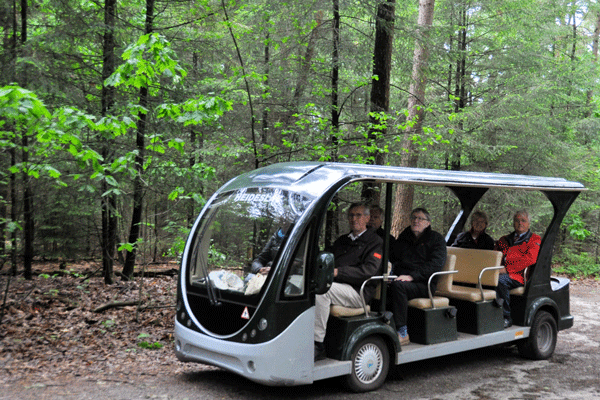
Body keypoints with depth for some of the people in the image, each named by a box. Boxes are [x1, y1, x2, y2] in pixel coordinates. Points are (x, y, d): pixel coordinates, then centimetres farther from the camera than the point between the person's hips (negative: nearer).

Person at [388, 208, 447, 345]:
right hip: (401, 279, 5)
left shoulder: (436, 239, 6)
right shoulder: (404, 237, 23)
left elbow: (436, 264, -9)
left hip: (423, 283, -5)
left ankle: (402, 333, -31)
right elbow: (392, 256, 24)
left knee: (397, 286, -35)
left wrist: (412, 276, -21)